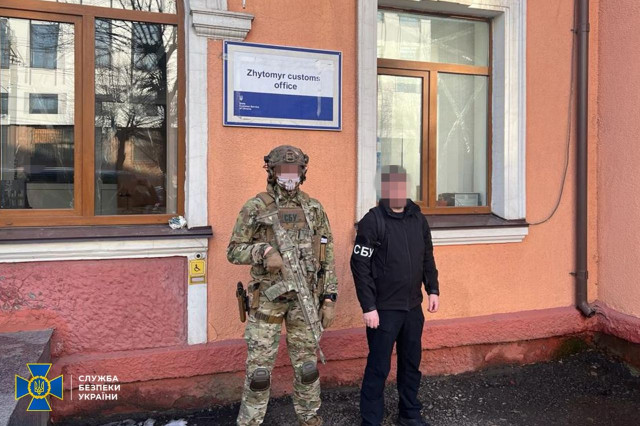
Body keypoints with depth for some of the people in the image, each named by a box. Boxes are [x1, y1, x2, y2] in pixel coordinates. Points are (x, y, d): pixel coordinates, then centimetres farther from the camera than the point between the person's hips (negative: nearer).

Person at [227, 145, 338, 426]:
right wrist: (264, 251, -20)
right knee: (259, 368, 5)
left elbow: (326, 258, 6)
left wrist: (329, 299, 1)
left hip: (305, 299, 3)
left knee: (307, 366, 14)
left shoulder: (314, 209, 4)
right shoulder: (255, 208, -5)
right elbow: (234, 251, -2)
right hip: (267, 298, -2)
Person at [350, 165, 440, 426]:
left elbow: (427, 257, 15)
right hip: (384, 309, -6)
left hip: (413, 307, 6)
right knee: (378, 367, 4)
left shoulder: (418, 218, 5)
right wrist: (368, 307, -17)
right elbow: (360, 266, -15)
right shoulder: (372, 221, -13)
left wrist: (433, 289, 9)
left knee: (411, 363, 18)